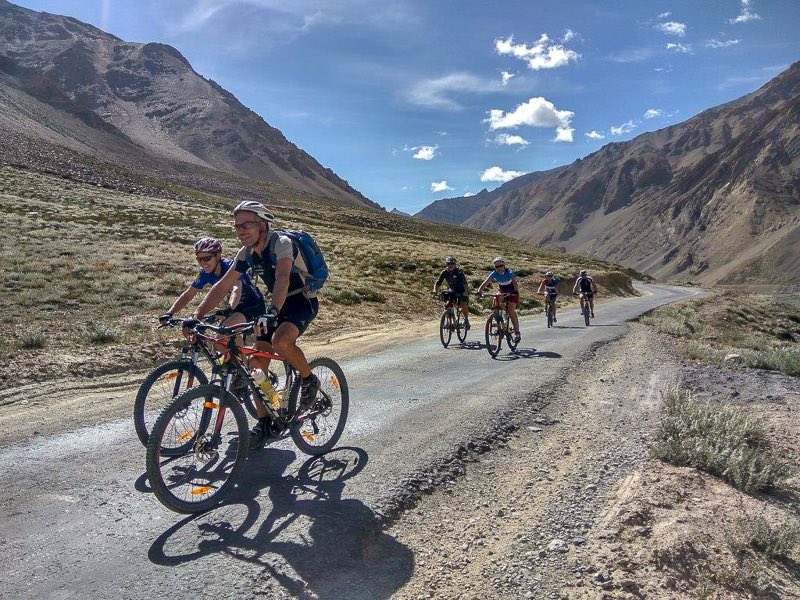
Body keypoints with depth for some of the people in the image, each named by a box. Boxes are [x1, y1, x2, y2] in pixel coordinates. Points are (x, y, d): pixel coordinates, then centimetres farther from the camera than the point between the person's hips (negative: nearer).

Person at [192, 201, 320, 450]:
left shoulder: (281, 243, -24)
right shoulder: (247, 254, -2)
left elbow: (282, 278, -42)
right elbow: (222, 286, -3)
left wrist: (272, 313, -57)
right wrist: (197, 316, -13)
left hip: (303, 301, -7)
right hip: (278, 305, 7)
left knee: (280, 341, -36)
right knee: (257, 362, -4)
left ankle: (309, 379, -7)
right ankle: (263, 423, 9)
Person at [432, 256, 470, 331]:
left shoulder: (459, 272, -22)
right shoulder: (444, 273, -11)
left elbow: (464, 282, -32)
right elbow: (438, 282, -14)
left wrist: (465, 291, -49)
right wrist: (435, 290, -34)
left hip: (461, 291, -3)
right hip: (452, 291, 3)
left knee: (464, 306, -21)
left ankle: (466, 320, 4)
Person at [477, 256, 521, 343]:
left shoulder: (509, 273, -25)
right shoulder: (494, 274, -15)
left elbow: (515, 283, -38)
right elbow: (485, 283, -24)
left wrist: (516, 291, -59)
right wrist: (479, 291, -41)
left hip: (512, 293, -5)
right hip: (502, 293, 5)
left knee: (511, 311, -19)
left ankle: (517, 333, -11)